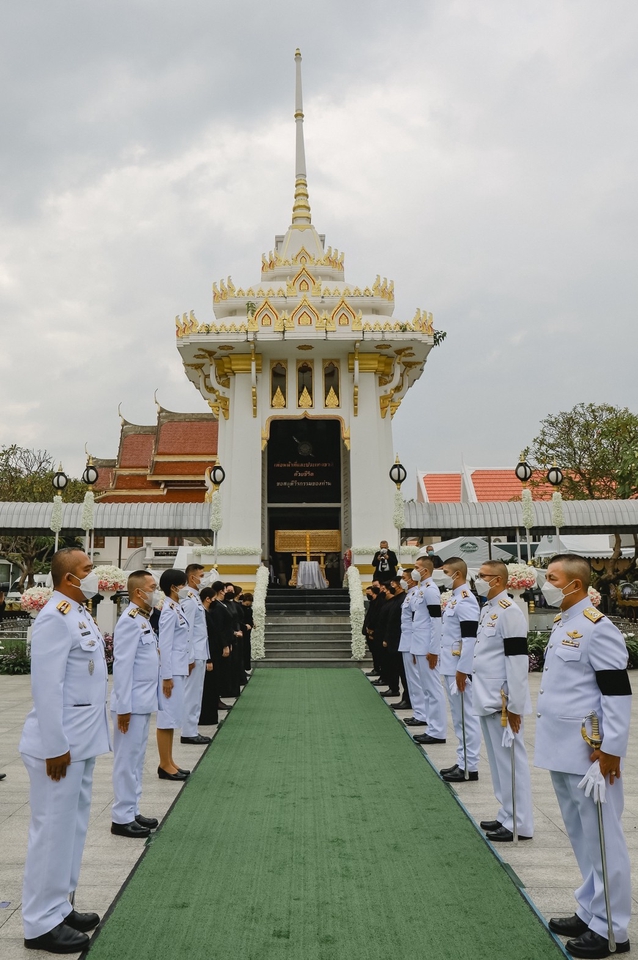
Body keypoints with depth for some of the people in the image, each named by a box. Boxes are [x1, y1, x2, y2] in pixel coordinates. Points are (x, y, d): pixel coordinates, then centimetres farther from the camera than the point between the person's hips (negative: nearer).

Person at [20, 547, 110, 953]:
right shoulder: (56, 618, -19)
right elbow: (47, 686, -23)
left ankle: (61, 907, 31)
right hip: (62, 745, -9)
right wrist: (55, 747, -21)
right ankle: (43, 923, 15)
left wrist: (77, 741, 18)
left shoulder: (80, 614, 12)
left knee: (73, 826, 18)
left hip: (82, 741, 10)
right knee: (54, 830, 2)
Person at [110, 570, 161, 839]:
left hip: (144, 703, 9)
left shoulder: (143, 620, 12)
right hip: (132, 705, -9)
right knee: (127, 761, 1)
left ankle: (132, 812, 26)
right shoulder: (130, 621, -17)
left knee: (136, 759, 16)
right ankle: (121, 819, 11)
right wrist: (124, 707, -21)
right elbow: (122, 666, -21)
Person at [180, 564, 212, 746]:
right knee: (191, 694, -3)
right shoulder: (190, 600, -15)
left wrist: (200, 656, 16)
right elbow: (187, 630, -18)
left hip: (199, 653, 10)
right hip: (194, 654, -10)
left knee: (195, 693, 13)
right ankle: (188, 733, 4)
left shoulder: (195, 598, 14)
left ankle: (192, 731, 20)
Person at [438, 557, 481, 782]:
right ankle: (462, 761, 25)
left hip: (460, 669, -10)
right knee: (458, 718, 16)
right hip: (450, 668, 10)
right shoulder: (454, 598, 14)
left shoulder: (465, 600, -17)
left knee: (467, 717, -1)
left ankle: (470, 767, 7)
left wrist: (462, 670, -21)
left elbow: (470, 638, -22)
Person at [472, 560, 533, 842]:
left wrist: (515, 706, -19)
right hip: (487, 698, 10)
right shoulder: (487, 609, 12)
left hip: (503, 701, -10)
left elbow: (517, 660, -20)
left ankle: (520, 825, 12)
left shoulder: (509, 612, -18)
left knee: (510, 760, 0)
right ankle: (507, 816, 29)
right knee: (497, 760, 17)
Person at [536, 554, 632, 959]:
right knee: (581, 837, 19)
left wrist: (611, 749, -19)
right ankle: (590, 912, 32)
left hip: (589, 754, -9)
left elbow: (618, 691, -18)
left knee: (601, 839, 3)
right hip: (562, 751, 10)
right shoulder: (563, 623, 12)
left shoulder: (597, 628, -17)